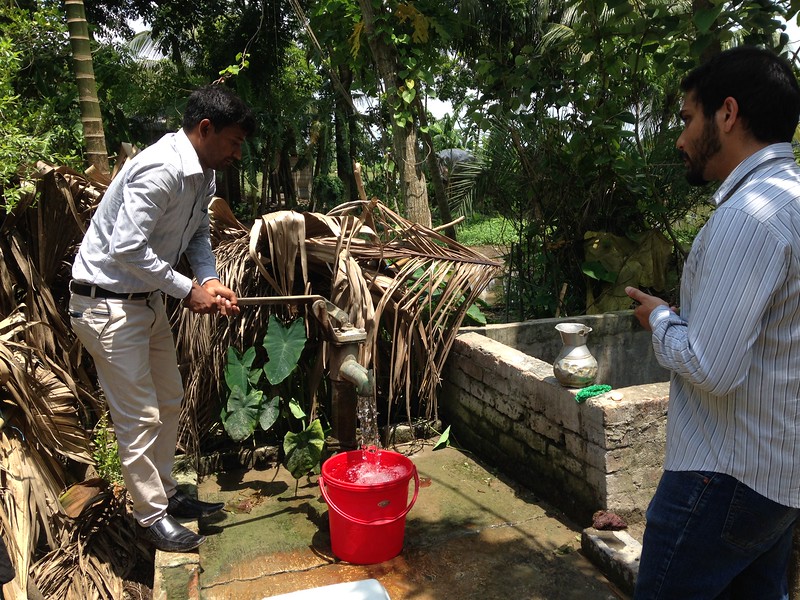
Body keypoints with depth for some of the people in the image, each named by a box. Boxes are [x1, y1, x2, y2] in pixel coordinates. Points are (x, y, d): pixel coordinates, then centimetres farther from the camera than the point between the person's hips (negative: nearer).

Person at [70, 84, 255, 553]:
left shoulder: (203, 175, 4)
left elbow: (198, 235, 15)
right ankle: (153, 516, 17)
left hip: (148, 299, 10)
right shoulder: (161, 170, -27)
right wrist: (188, 290, -20)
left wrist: (210, 279, -4)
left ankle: (166, 493, 34)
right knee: (141, 416, -1)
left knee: (170, 400, 17)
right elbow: (126, 248, -30)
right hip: (107, 303, -10)